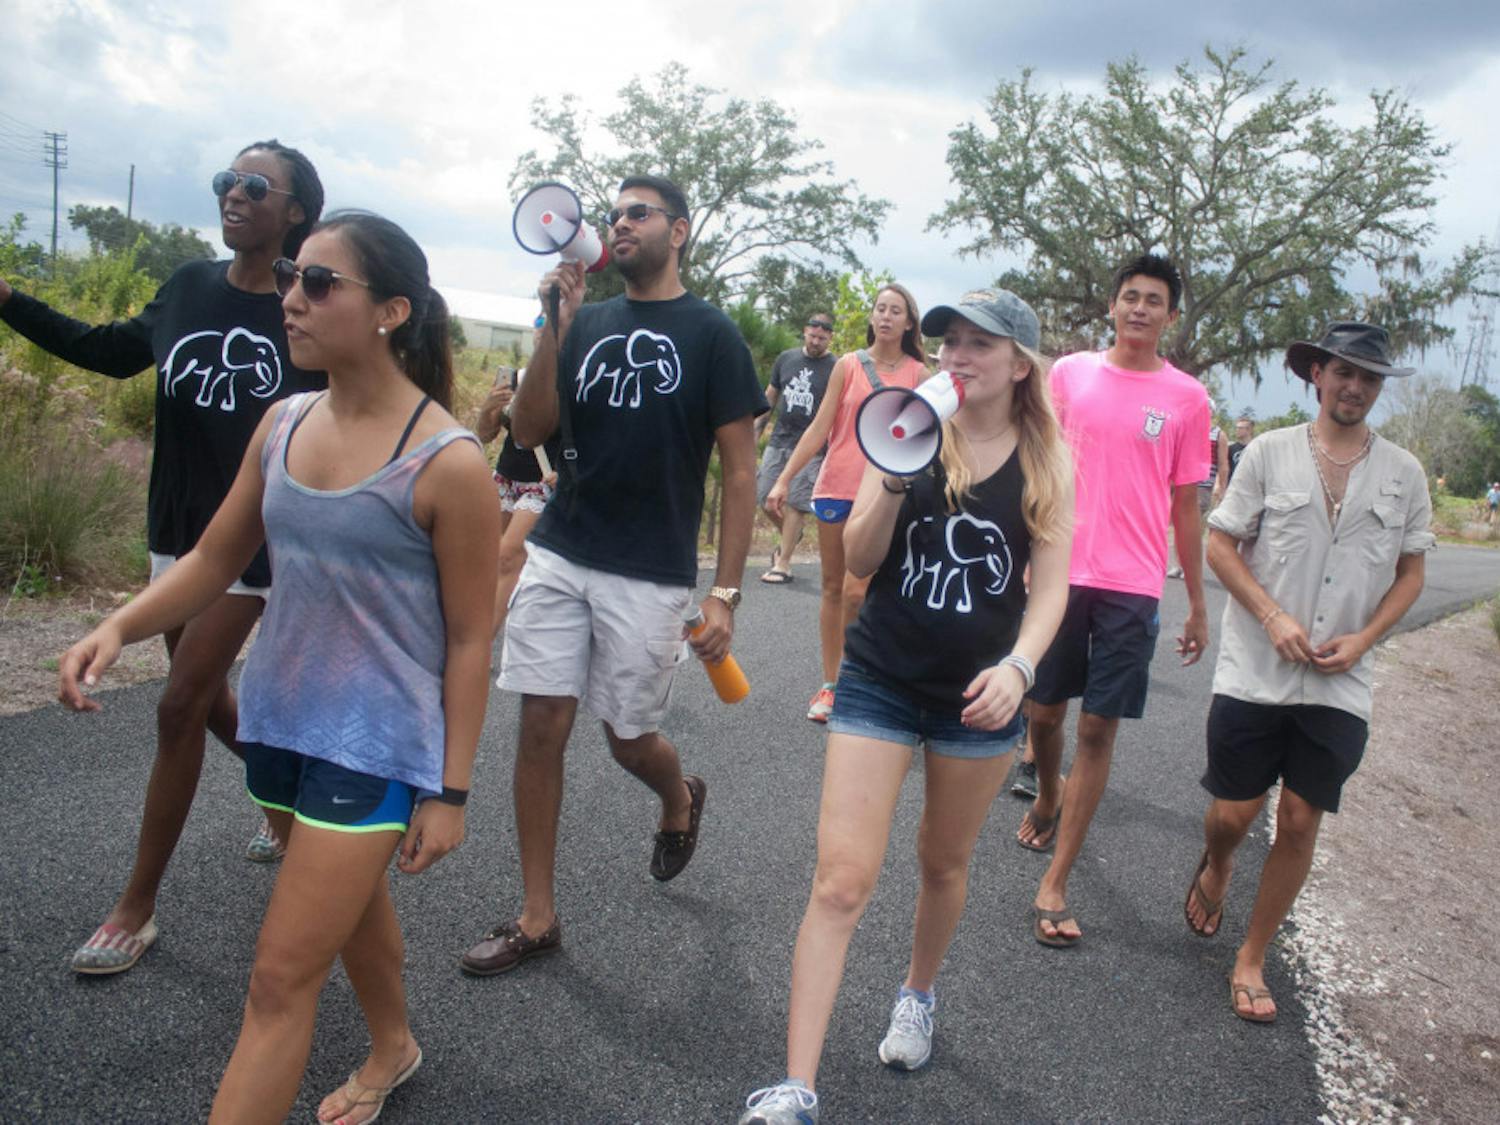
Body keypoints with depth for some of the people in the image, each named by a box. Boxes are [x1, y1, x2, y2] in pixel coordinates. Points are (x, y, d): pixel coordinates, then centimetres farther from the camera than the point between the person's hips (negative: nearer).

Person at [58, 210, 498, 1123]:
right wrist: (119, 627, -6)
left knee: (282, 980, -2)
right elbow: (215, 559, 11)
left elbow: (469, 639, -12)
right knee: (351, 899, 26)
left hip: (377, 740, -7)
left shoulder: (447, 463, -17)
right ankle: (393, 1048, 51)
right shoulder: (284, 426, 1)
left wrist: (450, 791, -11)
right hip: (280, 718, 7)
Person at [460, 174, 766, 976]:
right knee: (542, 724, 1)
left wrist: (725, 594, -10)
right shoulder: (586, 323, 10)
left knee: (629, 738, 6)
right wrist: (554, 327, -9)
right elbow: (527, 430, 3)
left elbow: (740, 472, -4)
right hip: (558, 555, 4)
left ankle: (681, 799, 43)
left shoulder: (711, 335, -2)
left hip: (650, 576, -4)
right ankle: (537, 918, 14)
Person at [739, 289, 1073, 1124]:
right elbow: (858, 561, -6)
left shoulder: (1048, 464, -1)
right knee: (841, 882, -6)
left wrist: (1017, 666, -21)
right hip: (881, 680, -1)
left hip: (978, 693, 1)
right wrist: (893, 484, -23)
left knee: (945, 863, 19)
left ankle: (919, 996, 48)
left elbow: (1050, 588, -3)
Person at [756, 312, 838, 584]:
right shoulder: (786, 358, 10)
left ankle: (783, 564, 3)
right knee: (764, 496, 4)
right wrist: (755, 429, 15)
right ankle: (790, 536, 32)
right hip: (779, 440, 5)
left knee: (794, 503, -6)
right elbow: (770, 396, 18)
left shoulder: (835, 369, -4)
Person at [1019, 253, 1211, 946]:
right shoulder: (1069, 372, 6)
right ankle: (1047, 800, 44)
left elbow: (1185, 507, 6)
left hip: (1132, 584, -1)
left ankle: (1054, 886, 6)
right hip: (1059, 571, 1)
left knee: (1098, 729, -1)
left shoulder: (1186, 397, 3)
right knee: (1044, 711, 10)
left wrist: (1197, 606, 7)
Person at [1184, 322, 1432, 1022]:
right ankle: (1214, 871, 41)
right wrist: (1273, 617, -12)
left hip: (1340, 686, 1)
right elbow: (1220, 544, 0)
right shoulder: (1271, 452, -1)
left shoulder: (1403, 473, 4)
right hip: (1254, 671, -1)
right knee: (1233, 813, 4)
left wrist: (1363, 638, -5)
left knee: (1300, 824, 3)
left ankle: (1251, 961, 20)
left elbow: (1411, 572, 11)